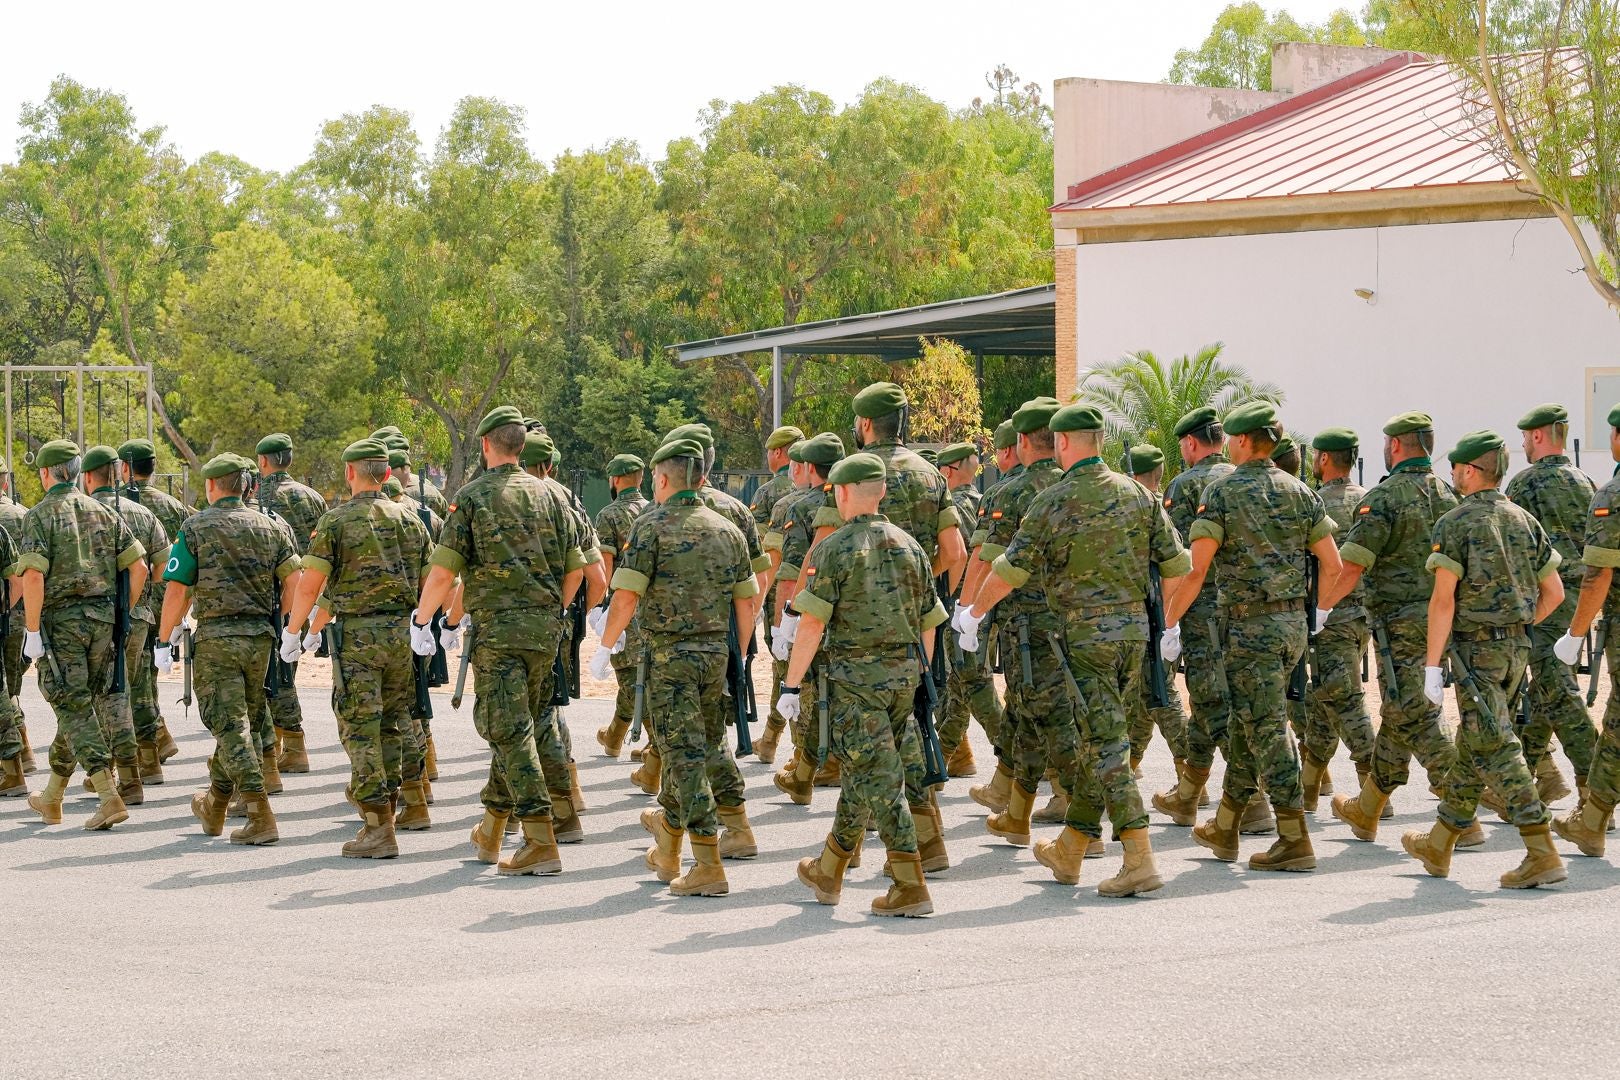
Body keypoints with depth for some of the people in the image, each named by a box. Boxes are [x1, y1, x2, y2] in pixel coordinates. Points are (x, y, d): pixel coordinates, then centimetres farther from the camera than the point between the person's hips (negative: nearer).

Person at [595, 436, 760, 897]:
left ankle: (709, 866, -11)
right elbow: (746, 603, 12)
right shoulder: (727, 530, 9)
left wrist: (607, 643, 0)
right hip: (715, 652, 6)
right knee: (709, 743, 20)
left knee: (685, 754, -6)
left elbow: (626, 597, -14)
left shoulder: (652, 525, -8)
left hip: (668, 654, -6)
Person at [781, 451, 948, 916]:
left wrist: (791, 684, -10)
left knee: (879, 778, -4)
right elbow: (928, 622, 12)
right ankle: (828, 873, 30)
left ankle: (911, 888, -8)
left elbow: (813, 622, -14)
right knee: (861, 776, 18)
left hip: (854, 675, -6)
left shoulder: (834, 548, -9)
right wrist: (918, 678, 23)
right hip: (904, 671, 6)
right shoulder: (909, 546, 9)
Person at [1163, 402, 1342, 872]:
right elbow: (1333, 564, 6)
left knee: (1267, 728, -5)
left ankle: (1295, 841, -9)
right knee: (1247, 723, 17)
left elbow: (1196, 568, -13)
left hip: (1249, 625, -6)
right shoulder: (1300, 493, 8)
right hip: (1293, 623, 6)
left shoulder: (1222, 491, -8)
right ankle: (1224, 829, 25)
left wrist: (1170, 622, -6)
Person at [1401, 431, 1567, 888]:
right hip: (1517, 648, 8)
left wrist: (1433, 665, -13)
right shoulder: (1524, 521, 10)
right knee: (1471, 746, 17)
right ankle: (1438, 846, 28)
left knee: (1495, 751, -9)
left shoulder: (1455, 524, -11)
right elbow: (1554, 593, 11)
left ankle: (1543, 855, -16)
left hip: (1475, 650, -8)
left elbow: (1444, 599, -15)